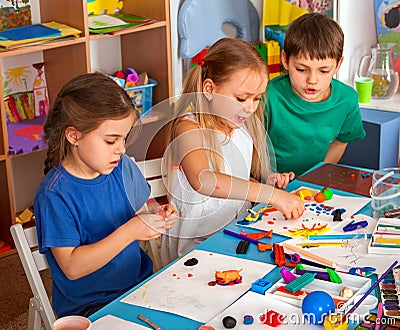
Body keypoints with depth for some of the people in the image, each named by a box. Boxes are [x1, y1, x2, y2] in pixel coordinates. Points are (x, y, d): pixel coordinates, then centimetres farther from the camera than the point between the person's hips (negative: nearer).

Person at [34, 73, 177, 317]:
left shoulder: (123, 167, 1)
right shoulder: (54, 194, -18)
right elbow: (72, 267, -21)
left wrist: (157, 219, -9)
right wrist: (129, 231, -27)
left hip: (140, 282, 6)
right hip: (88, 305, -6)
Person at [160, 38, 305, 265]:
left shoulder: (244, 127, 9)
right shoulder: (189, 128, -14)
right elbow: (202, 181, -35)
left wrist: (267, 182, 2)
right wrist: (271, 194, -37)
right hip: (194, 245, -7)